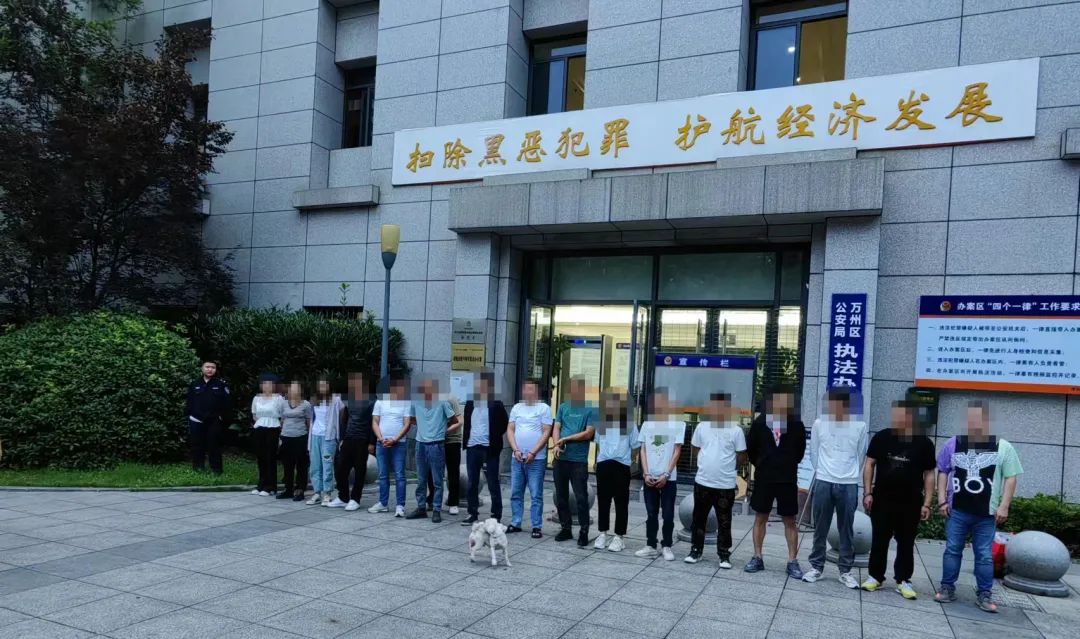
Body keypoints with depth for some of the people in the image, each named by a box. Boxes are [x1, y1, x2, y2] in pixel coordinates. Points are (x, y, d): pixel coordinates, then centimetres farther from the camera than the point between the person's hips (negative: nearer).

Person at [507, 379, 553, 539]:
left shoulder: (544, 408, -2)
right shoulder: (516, 408, 11)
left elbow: (546, 433, -8)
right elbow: (510, 430, 8)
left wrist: (533, 453, -14)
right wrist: (515, 450, -6)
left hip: (536, 459, -4)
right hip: (517, 458, 4)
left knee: (536, 495, -1)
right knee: (515, 494, 9)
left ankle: (537, 526, 5)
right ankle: (515, 523, 19)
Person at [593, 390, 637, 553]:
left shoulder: (629, 423, 2)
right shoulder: (602, 422, 12)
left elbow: (634, 445, 4)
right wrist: (596, 461, 15)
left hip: (622, 465, -3)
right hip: (603, 465, 3)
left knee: (621, 502, 2)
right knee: (603, 500, 7)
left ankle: (619, 537, 9)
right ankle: (602, 534, 17)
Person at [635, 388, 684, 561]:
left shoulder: (678, 424, -3)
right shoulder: (647, 424, 6)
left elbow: (677, 452, -4)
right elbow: (643, 450, 6)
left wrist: (666, 475, -10)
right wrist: (646, 474, -5)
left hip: (668, 478, -2)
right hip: (650, 477, 2)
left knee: (668, 515, 3)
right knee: (651, 514, 9)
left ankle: (666, 547, 15)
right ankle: (650, 546, 17)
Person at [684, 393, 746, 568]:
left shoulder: (735, 430, -7)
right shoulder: (701, 427, 1)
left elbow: (742, 456, 0)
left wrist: (727, 469, 5)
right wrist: (705, 465, 7)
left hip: (726, 485, -2)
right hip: (702, 482, 3)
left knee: (724, 522, 7)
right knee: (699, 518, 12)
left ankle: (724, 555, 18)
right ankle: (695, 550, 24)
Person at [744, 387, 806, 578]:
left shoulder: (796, 424, -4)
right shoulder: (760, 422, -3)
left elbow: (800, 451, 6)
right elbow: (751, 449, 6)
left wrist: (788, 466, 8)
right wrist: (761, 466, 9)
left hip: (788, 480, -1)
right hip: (763, 479, 1)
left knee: (790, 521, 5)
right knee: (760, 518, 9)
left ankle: (792, 561, 13)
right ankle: (757, 558, 18)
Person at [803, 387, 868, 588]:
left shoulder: (860, 426, -4)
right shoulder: (819, 424, -3)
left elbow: (861, 456, 5)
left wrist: (850, 475, 9)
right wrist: (823, 472, 11)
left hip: (849, 485, 0)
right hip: (823, 482, 1)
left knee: (846, 530, 8)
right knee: (820, 529, 8)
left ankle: (846, 570, 19)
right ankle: (816, 567, 18)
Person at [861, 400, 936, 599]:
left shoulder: (924, 443, -2)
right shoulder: (882, 437, -2)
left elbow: (929, 474, 2)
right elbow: (869, 464, 2)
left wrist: (926, 503, -3)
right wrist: (867, 492, -4)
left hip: (910, 503, 0)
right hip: (882, 500, 0)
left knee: (906, 543, 9)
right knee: (879, 541, 8)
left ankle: (903, 580, 20)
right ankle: (875, 576, 20)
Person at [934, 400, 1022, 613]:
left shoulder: (1003, 448, -2)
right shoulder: (953, 444, 2)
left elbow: (1010, 478, 0)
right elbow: (943, 472, 8)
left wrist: (1004, 506, -6)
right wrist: (942, 500, 2)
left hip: (987, 513, -1)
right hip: (957, 510, 1)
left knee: (984, 555, 6)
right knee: (952, 550, 7)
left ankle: (984, 595, 15)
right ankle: (947, 588, 16)